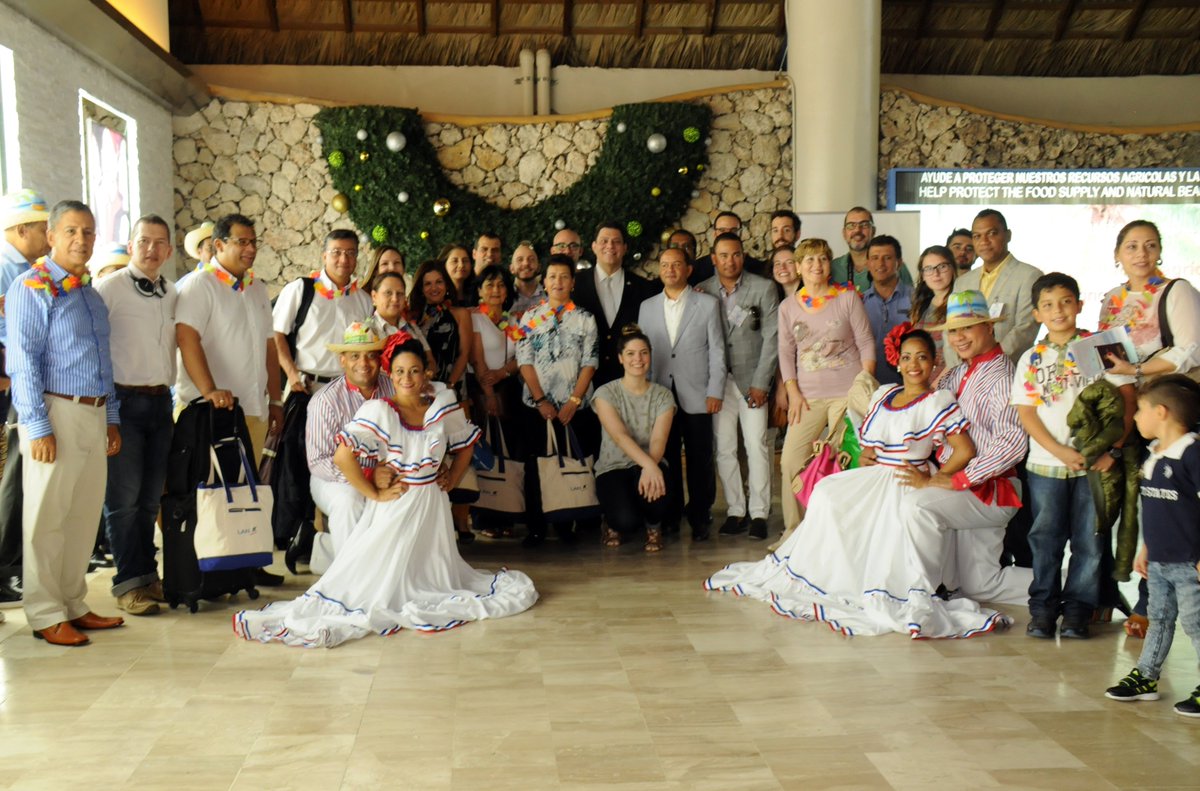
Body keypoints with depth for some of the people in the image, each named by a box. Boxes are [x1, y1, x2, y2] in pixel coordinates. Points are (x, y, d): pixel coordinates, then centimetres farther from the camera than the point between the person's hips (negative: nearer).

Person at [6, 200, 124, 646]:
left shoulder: (91, 293, 17)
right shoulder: (32, 288, -6)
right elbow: (23, 362, -11)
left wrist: (112, 419, 17)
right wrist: (38, 427, -16)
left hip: (94, 415, 7)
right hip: (56, 411, -7)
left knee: (85, 514, 12)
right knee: (47, 517, 0)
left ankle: (73, 605, 23)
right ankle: (45, 615, 10)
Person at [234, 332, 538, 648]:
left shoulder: (443, 405, -3)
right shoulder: (378, 411, -17)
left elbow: (465, 443, 15)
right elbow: (342, 456, -24)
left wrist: (452, 479, 5)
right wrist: (374, 494, -17)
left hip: (433, 507, 4)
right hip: (394, 508, -4)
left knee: (435, 578, 15)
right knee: (381, 582, -1)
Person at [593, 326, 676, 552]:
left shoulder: (663, 395, 3)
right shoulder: (606, 393, -5)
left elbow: (658, 440, -11)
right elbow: (619, 436, -20)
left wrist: (650, 468, -34)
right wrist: (649, 465, -37)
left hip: (650, 466, 2)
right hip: (613, 468, -2)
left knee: (652, 484, -36)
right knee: (627, 521, -31)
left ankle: (654, 527, 0)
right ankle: (614, 522, 11)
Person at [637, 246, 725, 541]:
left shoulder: (708, 304, 4)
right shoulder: (647, 307, 12)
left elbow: (717, 351, 2)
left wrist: (715, 392, -4)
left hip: (696, 397, -2)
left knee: (700, 461, 2)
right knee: (665, 459, 4)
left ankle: (700, 518, 13)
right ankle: (669, 517, 14)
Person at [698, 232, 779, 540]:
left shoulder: (763, 288, 0)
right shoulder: (702, 291, 5)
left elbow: (772, 337, -2)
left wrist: (761, 383, -6)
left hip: (752, 379, -2)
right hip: (718, 380, 2)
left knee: (757, 447, -4)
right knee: (724, 449, 3)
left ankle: (759, 513, 5)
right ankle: (735, 512, 12)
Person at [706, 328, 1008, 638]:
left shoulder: (938, 402, -4)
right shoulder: (882, 394, 15)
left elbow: (965, 451, -11)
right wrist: (865, 460, 4)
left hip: (907, 482, -6)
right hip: (874, 475, 6)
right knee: (827, 492, -13)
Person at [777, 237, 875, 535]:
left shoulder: (848, 297, 1)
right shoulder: (788, 306, 8)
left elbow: (866, 344, 1)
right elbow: (786, 353, 10)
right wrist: (793, 393, 0)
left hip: (847, 393, -2)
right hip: (808, 396, 3)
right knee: (791, 460, -6)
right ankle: (794, 529, 6)